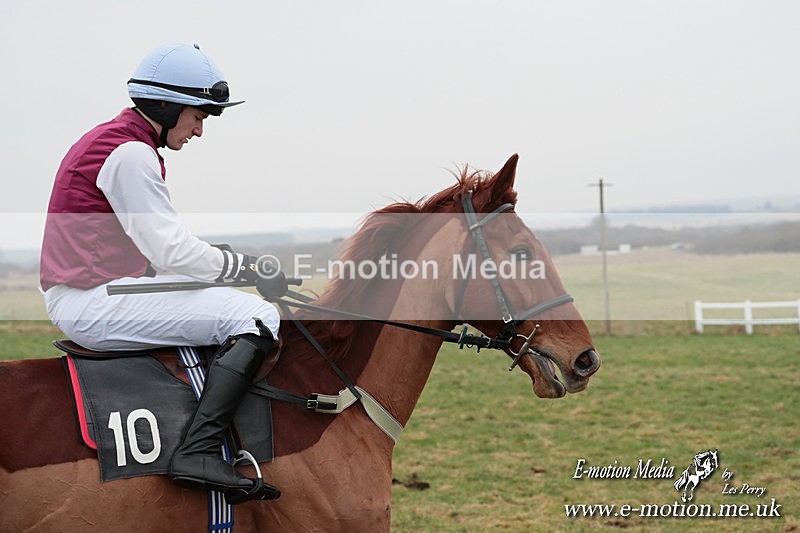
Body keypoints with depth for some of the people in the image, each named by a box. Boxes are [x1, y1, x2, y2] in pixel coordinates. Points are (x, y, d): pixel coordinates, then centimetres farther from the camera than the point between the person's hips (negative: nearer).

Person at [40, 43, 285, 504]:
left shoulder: (108, 141, 19)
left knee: (228, 299, 25)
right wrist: (252, 268, -8)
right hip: (94, 305, -11)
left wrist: (239, 267, 11)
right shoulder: (131, 153, -14)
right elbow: (174, 253, -19)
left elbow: (159, 249, 20)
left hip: (85, 296, 11)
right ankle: (200, 454, -26)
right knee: (254, 318, -18)